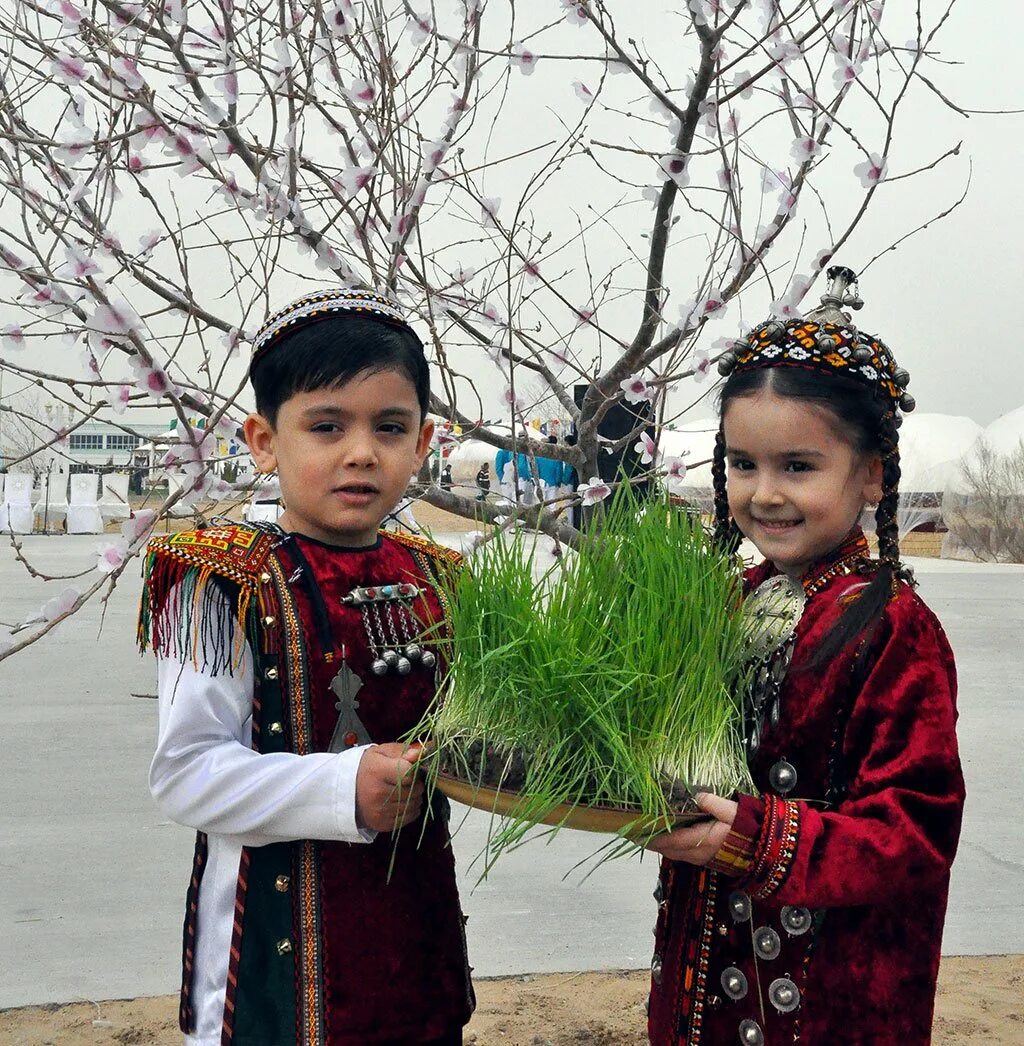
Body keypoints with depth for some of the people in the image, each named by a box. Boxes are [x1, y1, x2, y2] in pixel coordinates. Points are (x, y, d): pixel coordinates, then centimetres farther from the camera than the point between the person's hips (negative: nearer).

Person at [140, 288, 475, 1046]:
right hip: (279, 939, -5)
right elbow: (185, 771, -17)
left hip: (418, 920, 5)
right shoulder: (227, 585, -12)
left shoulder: (440, 583, 4)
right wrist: (342, 789, -26)